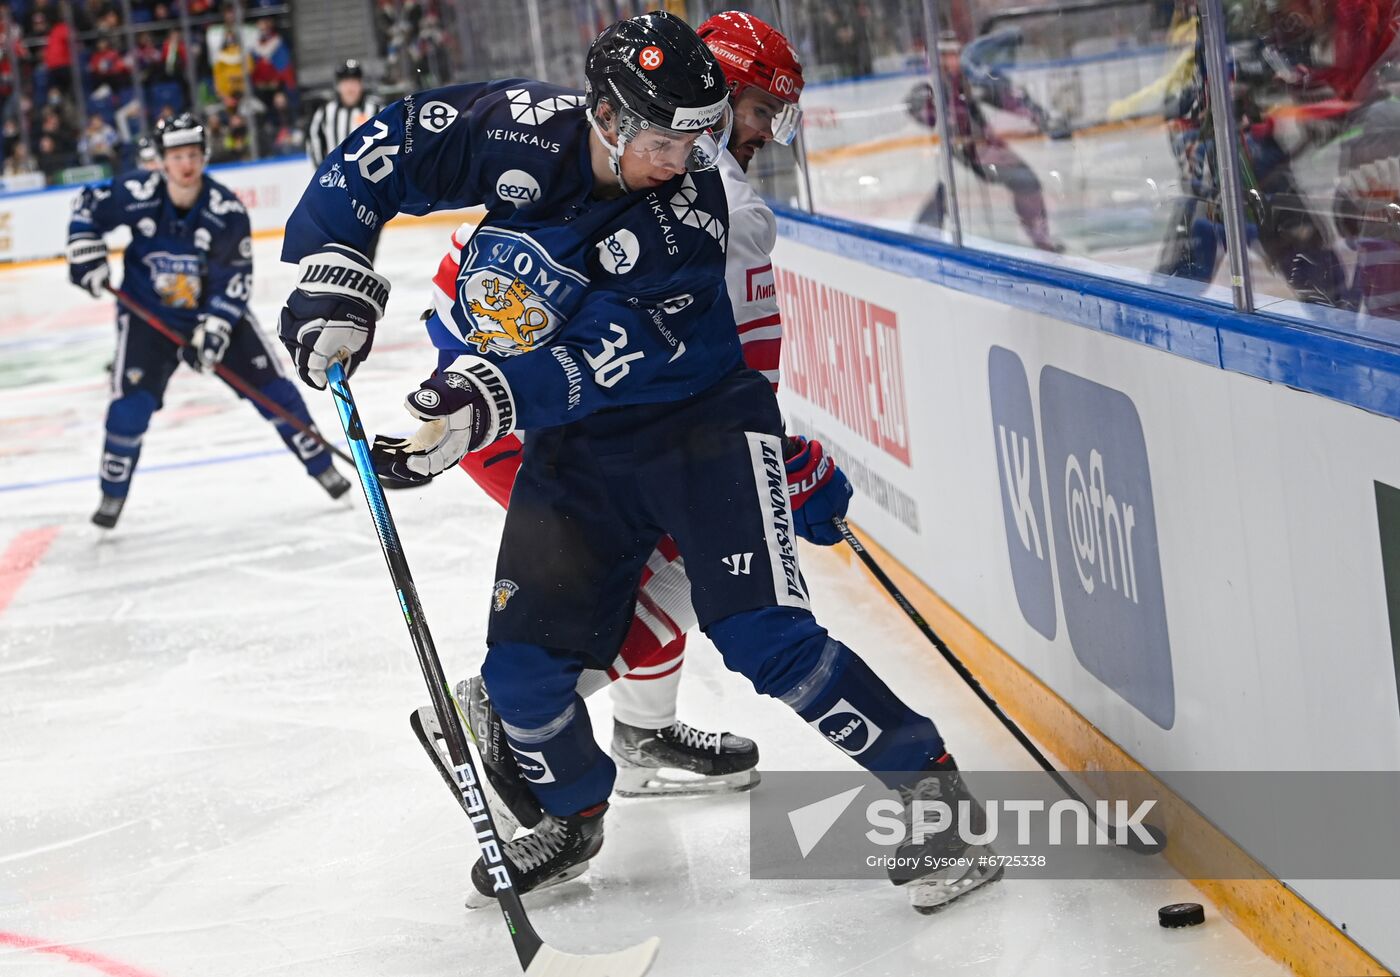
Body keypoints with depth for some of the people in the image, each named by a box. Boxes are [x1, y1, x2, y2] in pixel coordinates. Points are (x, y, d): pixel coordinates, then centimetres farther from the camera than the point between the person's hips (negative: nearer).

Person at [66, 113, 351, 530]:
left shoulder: (226, 210, -21)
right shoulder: (137, 194, -20)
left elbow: (235, 280, -18)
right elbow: (89, 207, 0)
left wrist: (214, 330, -26)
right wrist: (86, 255, -10)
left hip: (215, 310, 0)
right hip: (148, 314, 0)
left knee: (270, 386, -3)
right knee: (131, 403, -13)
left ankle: (321, 466, 11)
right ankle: (112, 494, 6)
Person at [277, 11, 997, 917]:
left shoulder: (691, 208, -21)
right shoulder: (523, 129, -13)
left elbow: (615, 358, -29)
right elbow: (384, 149, -2)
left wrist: (494, 398, -40)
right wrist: (334, 273, -11)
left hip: (701, 416, -4)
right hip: (577, 440, 4)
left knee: (762, 634, -19)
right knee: (525, 660, 2)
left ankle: (929, 782, -6)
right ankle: (572, 815, 31)